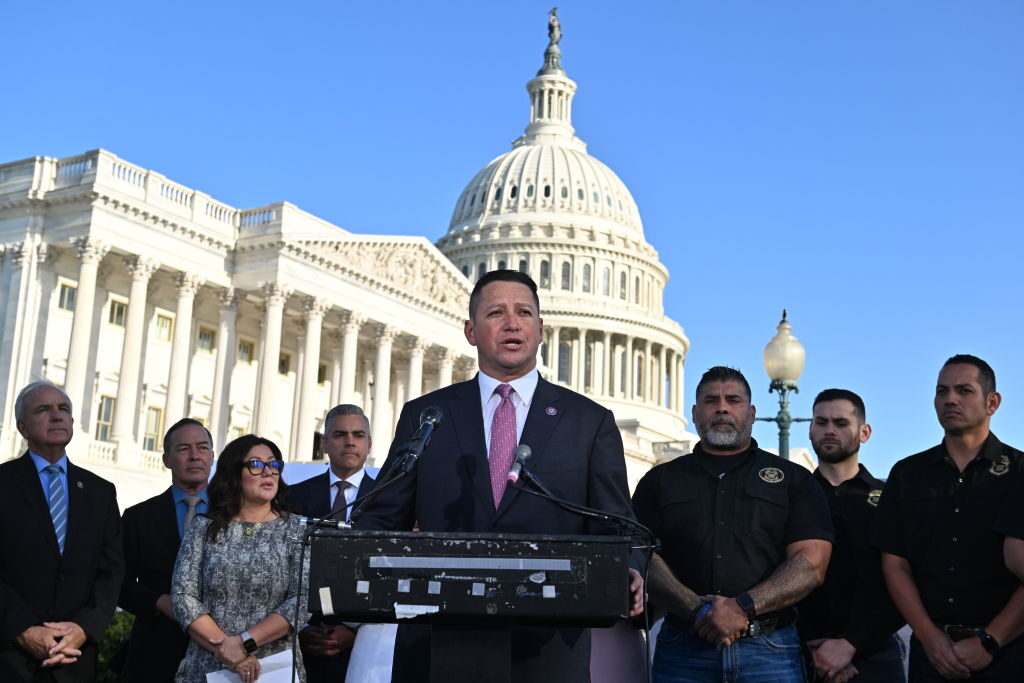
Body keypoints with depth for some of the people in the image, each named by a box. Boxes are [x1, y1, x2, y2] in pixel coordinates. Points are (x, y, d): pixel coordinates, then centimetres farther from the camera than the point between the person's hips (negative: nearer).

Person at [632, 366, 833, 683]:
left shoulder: (793, 479, 8)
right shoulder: (660, 481, 11)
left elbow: (811, 563, -2)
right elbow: (644, 558, 0)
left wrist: (743, 607, -15)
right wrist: (698, 609, -16)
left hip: (769, 651, 0)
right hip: (683, 650, 1)